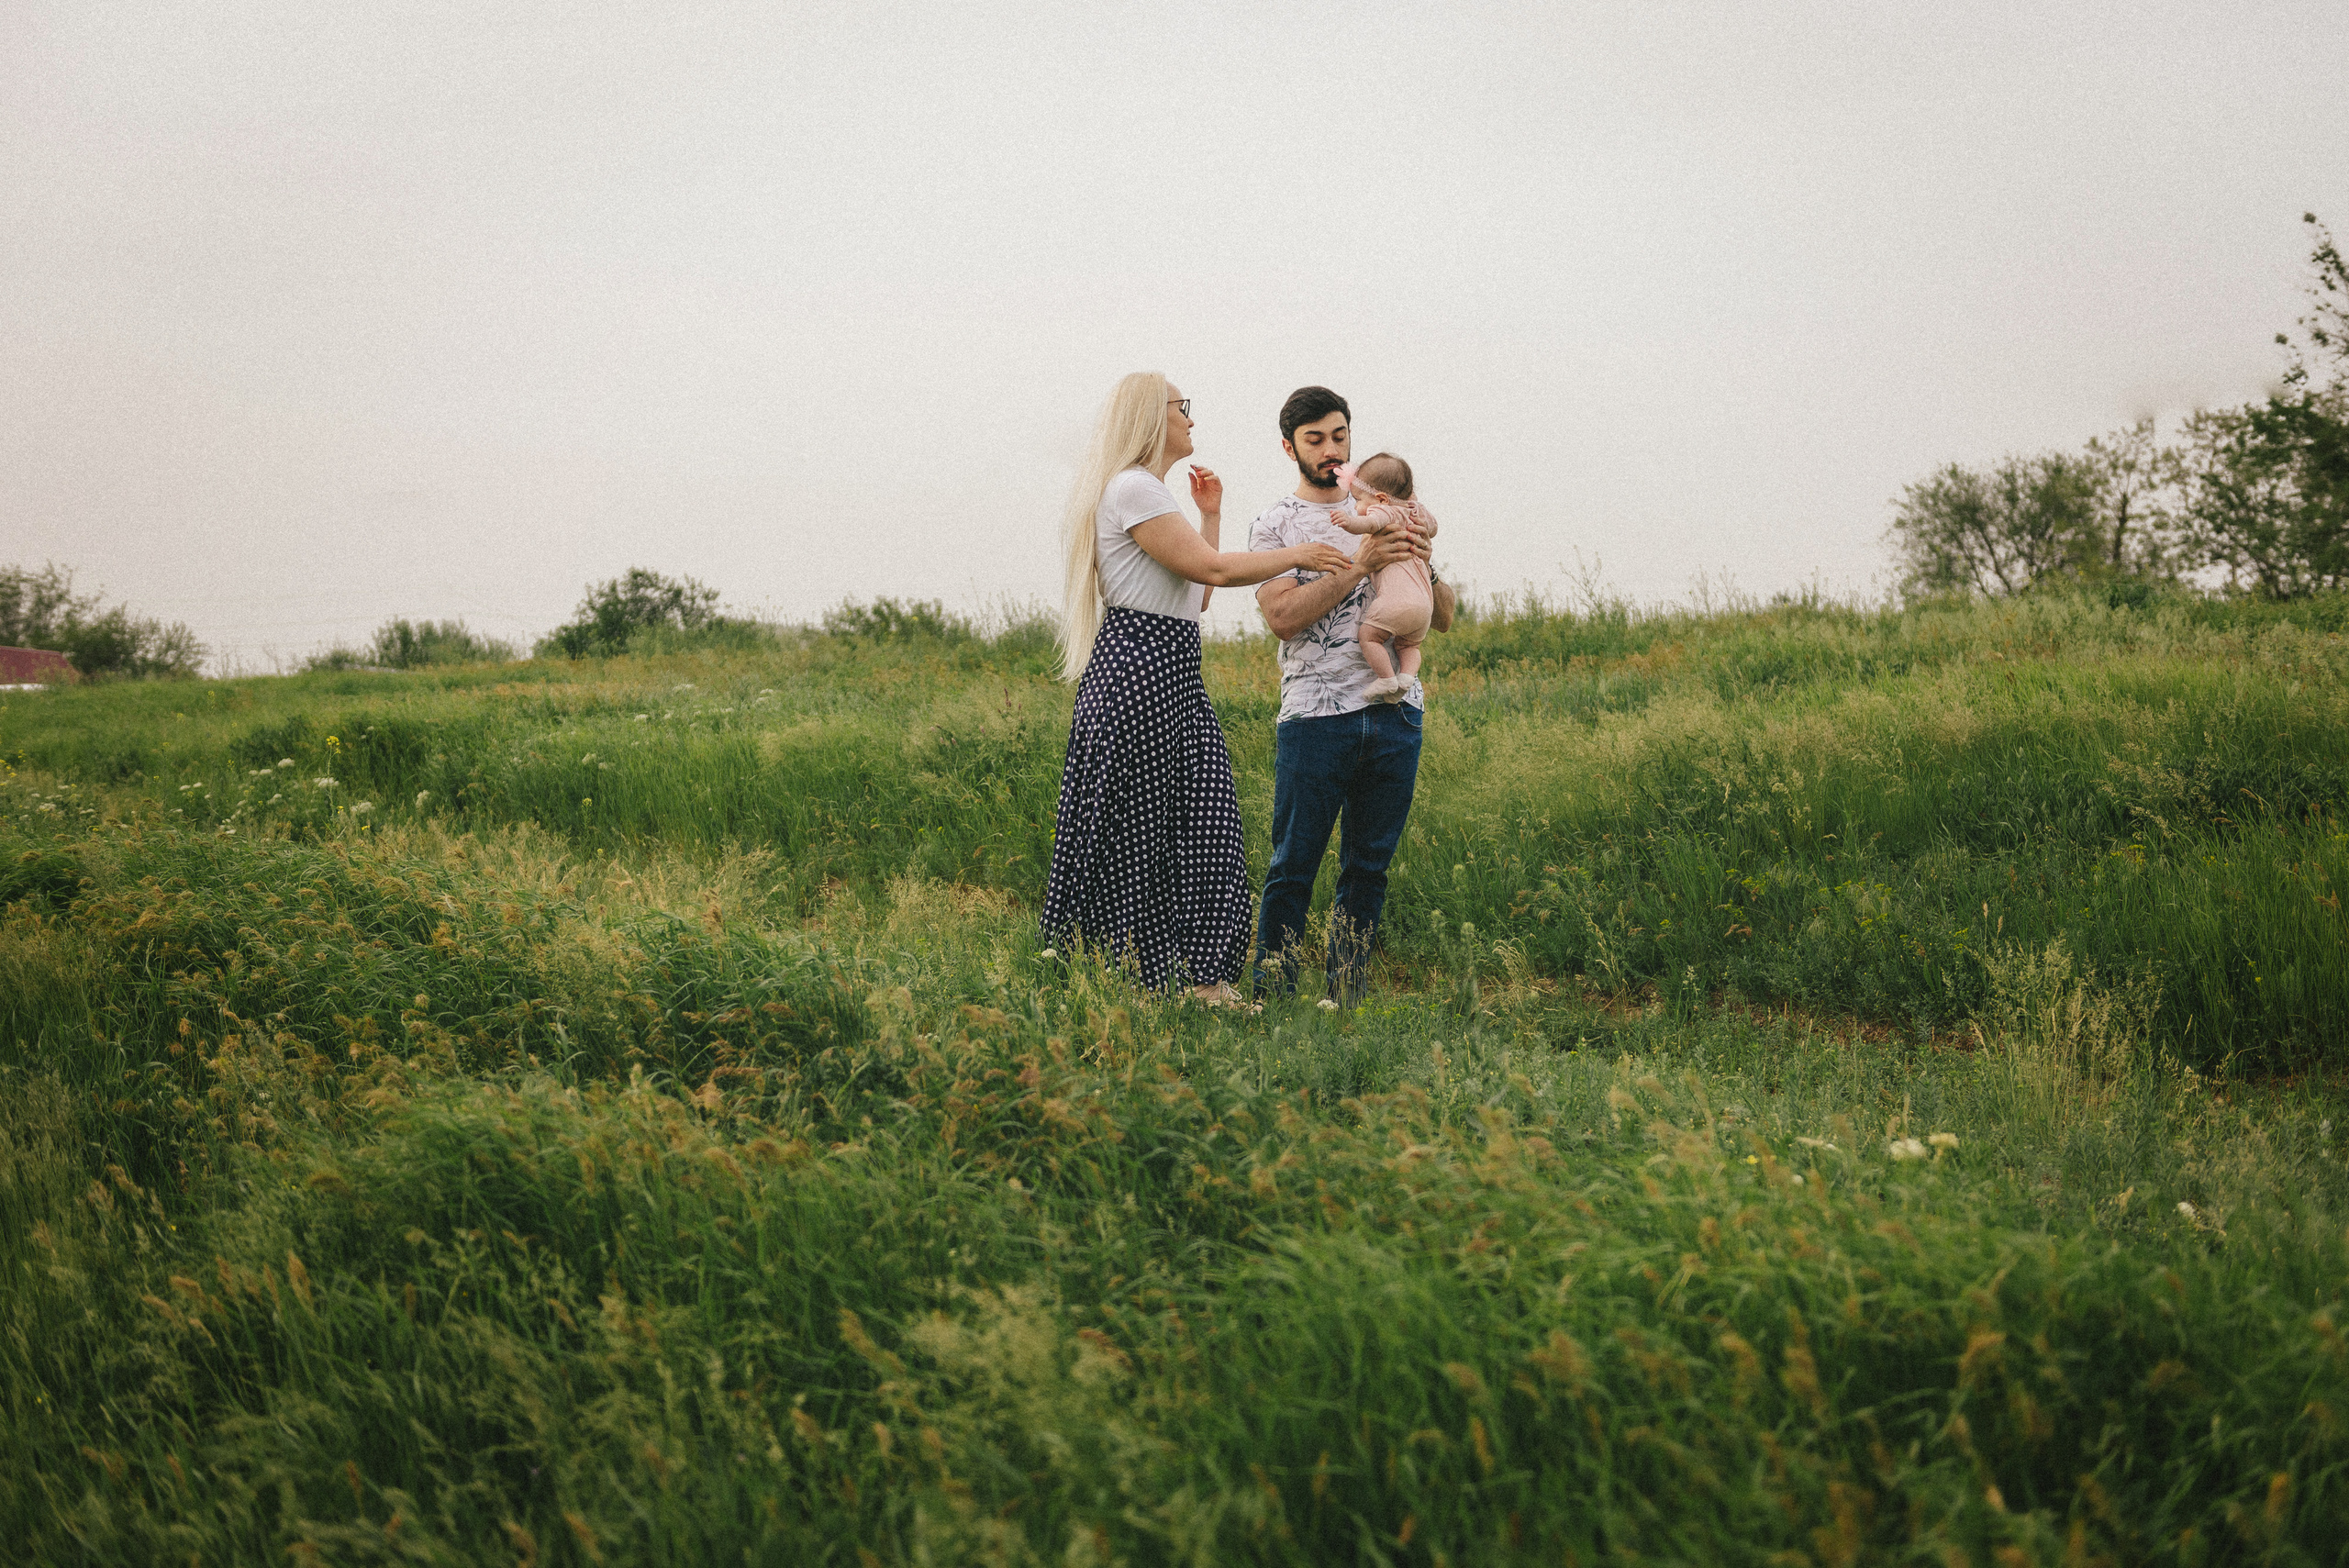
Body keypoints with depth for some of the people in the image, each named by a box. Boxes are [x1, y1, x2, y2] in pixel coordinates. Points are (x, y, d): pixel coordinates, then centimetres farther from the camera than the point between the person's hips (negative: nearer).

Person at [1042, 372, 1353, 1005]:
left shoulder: (1151, 491, 23)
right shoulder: (1132, 488, -10)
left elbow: (1197, 593, 21)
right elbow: (1210, 570, -16)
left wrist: (1210, 514, 20)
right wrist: (1298, 554, -6)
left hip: (1172, 674, 10)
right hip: (1139, 669, -10)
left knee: (1202, 818, 2)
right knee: (1140, 832, -5)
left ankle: (1201, 980, 0)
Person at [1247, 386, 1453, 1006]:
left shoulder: (1389, 513, 16)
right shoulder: (1276, 524, 5)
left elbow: (1443, 618, 15)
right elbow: (1284, 616, -11)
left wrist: (1423, 566, -5)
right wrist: (1359, 565, -16)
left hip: (1395, 713, 4)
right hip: (1315, 716, -4)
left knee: (1369, 868, 7)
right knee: (1294, 868, -3)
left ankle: (1346, 1001, 15)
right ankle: (1272, 1001, 5)